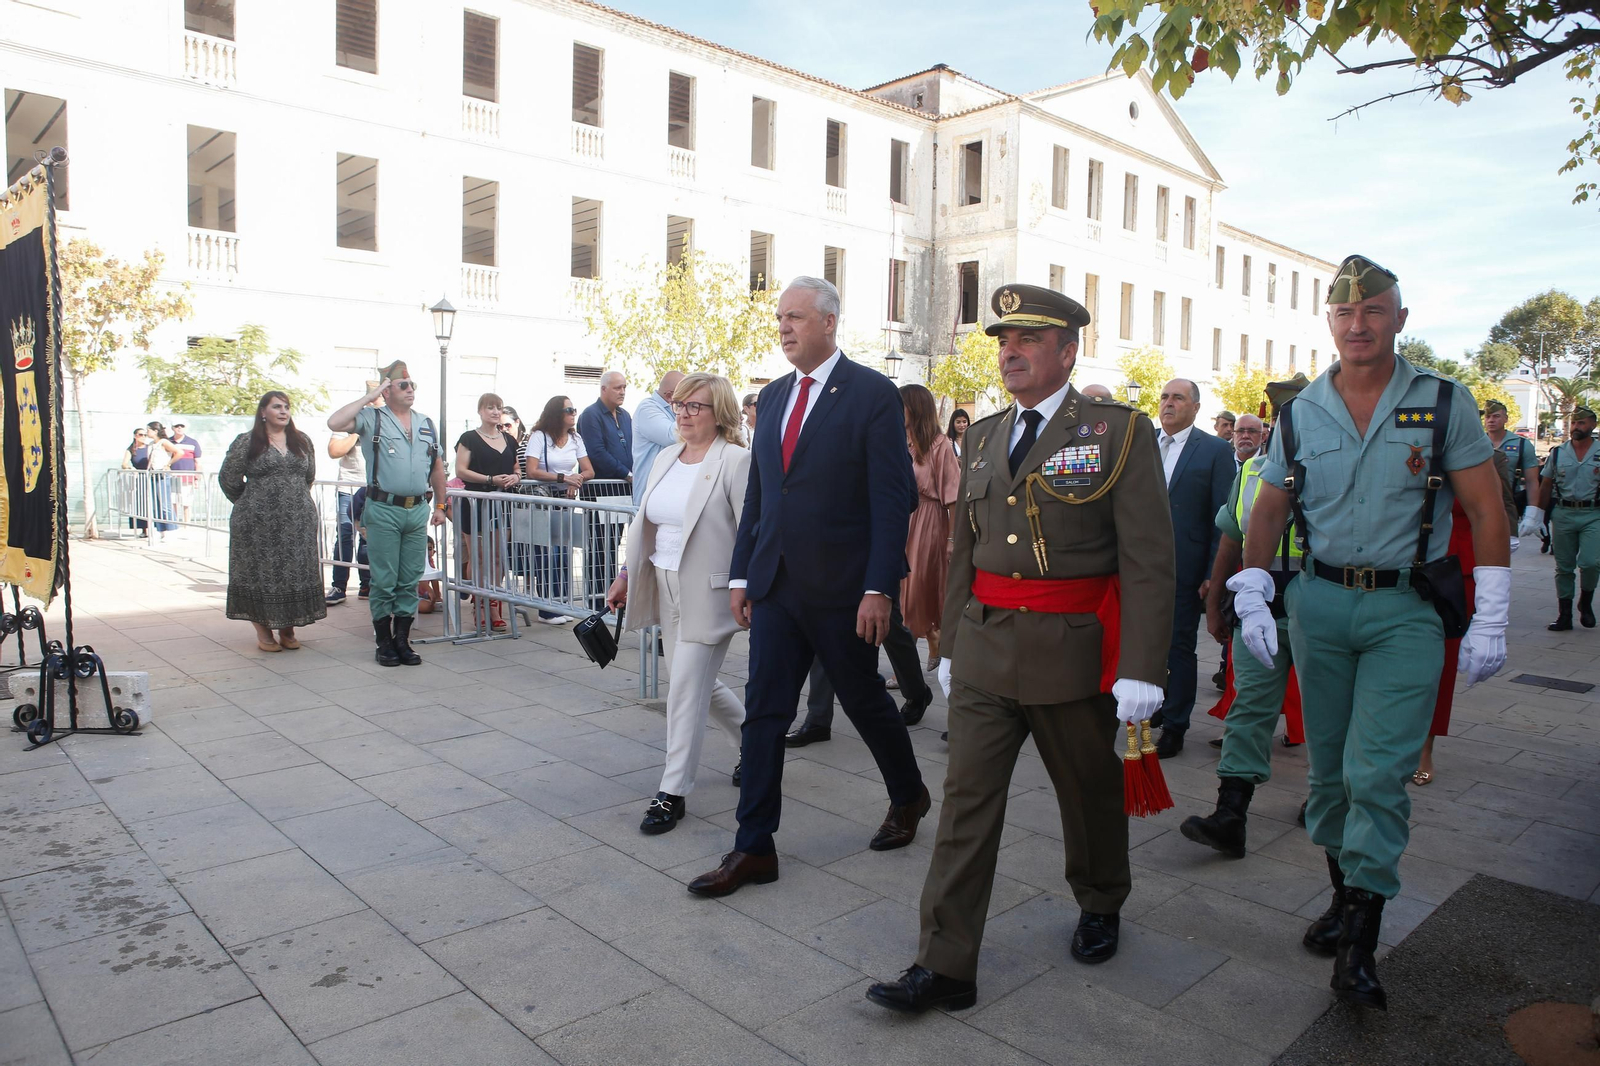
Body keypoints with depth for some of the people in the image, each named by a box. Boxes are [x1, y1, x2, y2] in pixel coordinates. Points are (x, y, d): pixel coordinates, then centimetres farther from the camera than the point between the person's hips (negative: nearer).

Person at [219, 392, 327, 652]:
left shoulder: (302, 441, 10)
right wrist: (251, 504, 11)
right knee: (260, 574, 1)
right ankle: (263, 632, 11)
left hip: (298, 521, 3)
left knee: (296, 573, 4)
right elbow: (228, 479, 3)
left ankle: (288, 630, 15)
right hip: (258, 524, -3)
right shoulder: (246, 442, -1)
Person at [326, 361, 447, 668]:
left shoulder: (427, 424, 14)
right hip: (384, 511, -4)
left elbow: (437, 468, 19)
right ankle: (383, 643, 13)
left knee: (410, 580, 8)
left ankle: (402, 639, 17)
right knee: (384, 581, 2)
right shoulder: (372, 419, 0)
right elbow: (335, 423, -18)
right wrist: (368, 398, -11)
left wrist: (440, 506, 16)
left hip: (418, 510, 4)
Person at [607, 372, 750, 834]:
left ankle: (673, 792, 8)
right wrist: (626, 575, 15)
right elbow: (645, 521, 17)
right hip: (667, 588, 8)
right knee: (699, 683, 18)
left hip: (708, 592, -8)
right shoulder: (666, 457, 11)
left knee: (686, 690, -5)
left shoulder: (736, 461, -12)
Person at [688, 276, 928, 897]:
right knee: (764, 712, 5)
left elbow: (893, 499, -12)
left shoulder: (872, 394, -8)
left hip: (842, 589, -5)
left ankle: (908, 795, 39)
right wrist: (741, 574, 9)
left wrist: (879, 589, -17)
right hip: (776, 585, 6)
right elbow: (757, 493, 14)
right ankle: (753, 850, 15)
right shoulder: (773, 397, 11)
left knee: (864, 701, 12)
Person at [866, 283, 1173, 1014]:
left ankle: (1100, 906, 44)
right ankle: (945, 967, 10)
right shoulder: (983, 436, 9)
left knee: (1089, 791, 17)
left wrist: (1141, 671, -16)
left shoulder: (1120, 432, -7)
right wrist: (951, 643, 14)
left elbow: (1148, 561, -11)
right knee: (967, 800, 2)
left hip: (1072, 649, -4)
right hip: (984, 646, 4)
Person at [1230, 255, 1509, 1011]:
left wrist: (1489, 622, -5)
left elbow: (1487, 511, -1)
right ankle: (1345, 898, 30)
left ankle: (1358, 947, 2)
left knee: (1377, 772, -8)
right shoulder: (1300, 415, 4)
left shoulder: (1444, 404, -2)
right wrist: (1253, 599, -3)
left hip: (1407, 612, -3)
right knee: (1329, 768, 11)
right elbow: (1267, 514, 8)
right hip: (1320, 606, 3)